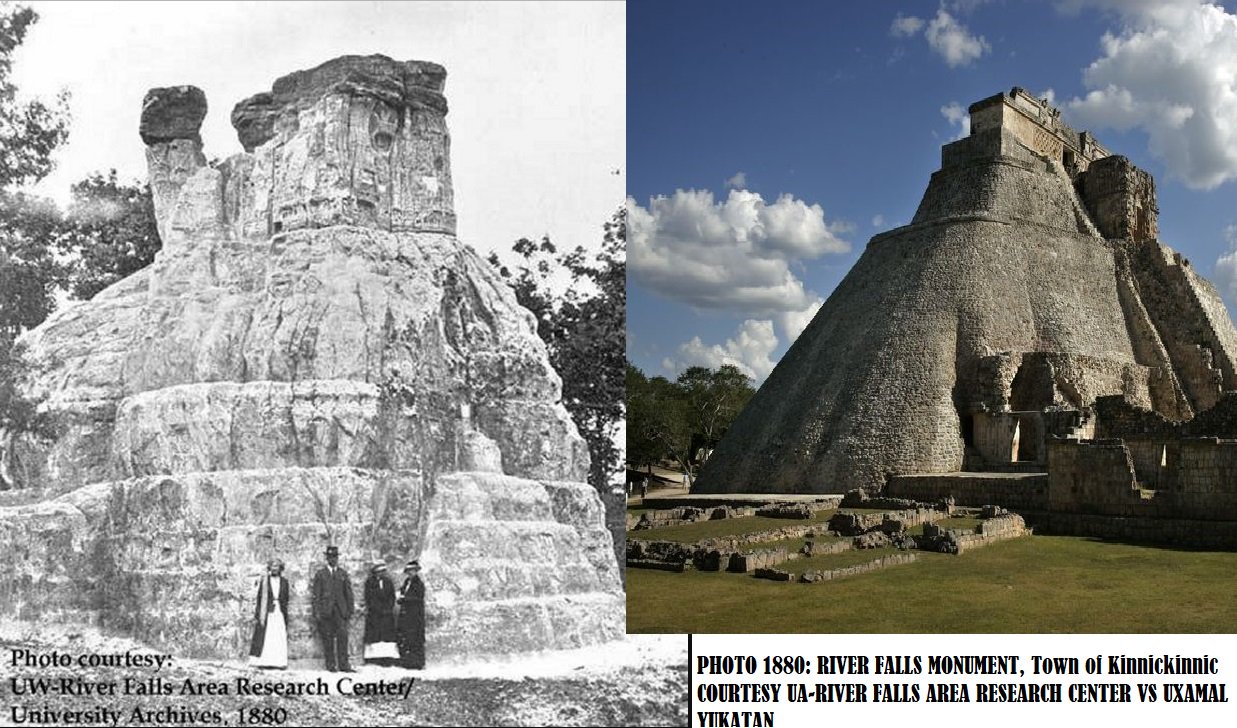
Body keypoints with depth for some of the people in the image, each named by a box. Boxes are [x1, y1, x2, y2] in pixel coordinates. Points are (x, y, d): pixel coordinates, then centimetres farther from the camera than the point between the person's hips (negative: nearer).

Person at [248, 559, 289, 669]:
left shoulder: (284, 582, 10)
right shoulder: (264, 581, 3)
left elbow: (286, 601, 11)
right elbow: (259, 599, 3)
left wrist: (286, 617, 6)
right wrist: (257, 615, -2)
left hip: (279, 613, 2)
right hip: (266, 614, -2)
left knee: (280, 639, -3)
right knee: (265, 638, -5)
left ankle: (279, 663, -2)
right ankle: (264, 663, -2)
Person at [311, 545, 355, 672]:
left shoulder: (343, 574, 13)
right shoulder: (320, 574, 7)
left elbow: (349, 594, 13)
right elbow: (316, 595, 3)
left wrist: (350, 611, 6)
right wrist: (316, 612, -5)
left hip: (340, 610, 1)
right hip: (325, 611, -1)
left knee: (343, 635, -10)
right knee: (327, 639, -1)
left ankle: (343, 665, -9)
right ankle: (330, 665, 7)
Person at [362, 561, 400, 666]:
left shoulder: (388, 581, 12)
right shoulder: (369, 582, 2)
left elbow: (392, 596, 9)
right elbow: (368, 598, -3)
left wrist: (389, 609, -6)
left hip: (387, 613, 3)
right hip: (373, 613, -3)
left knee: (388, 633, -4)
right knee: (374, 634, -7)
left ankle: (388, 660, -5)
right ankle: (373, 659, -6)